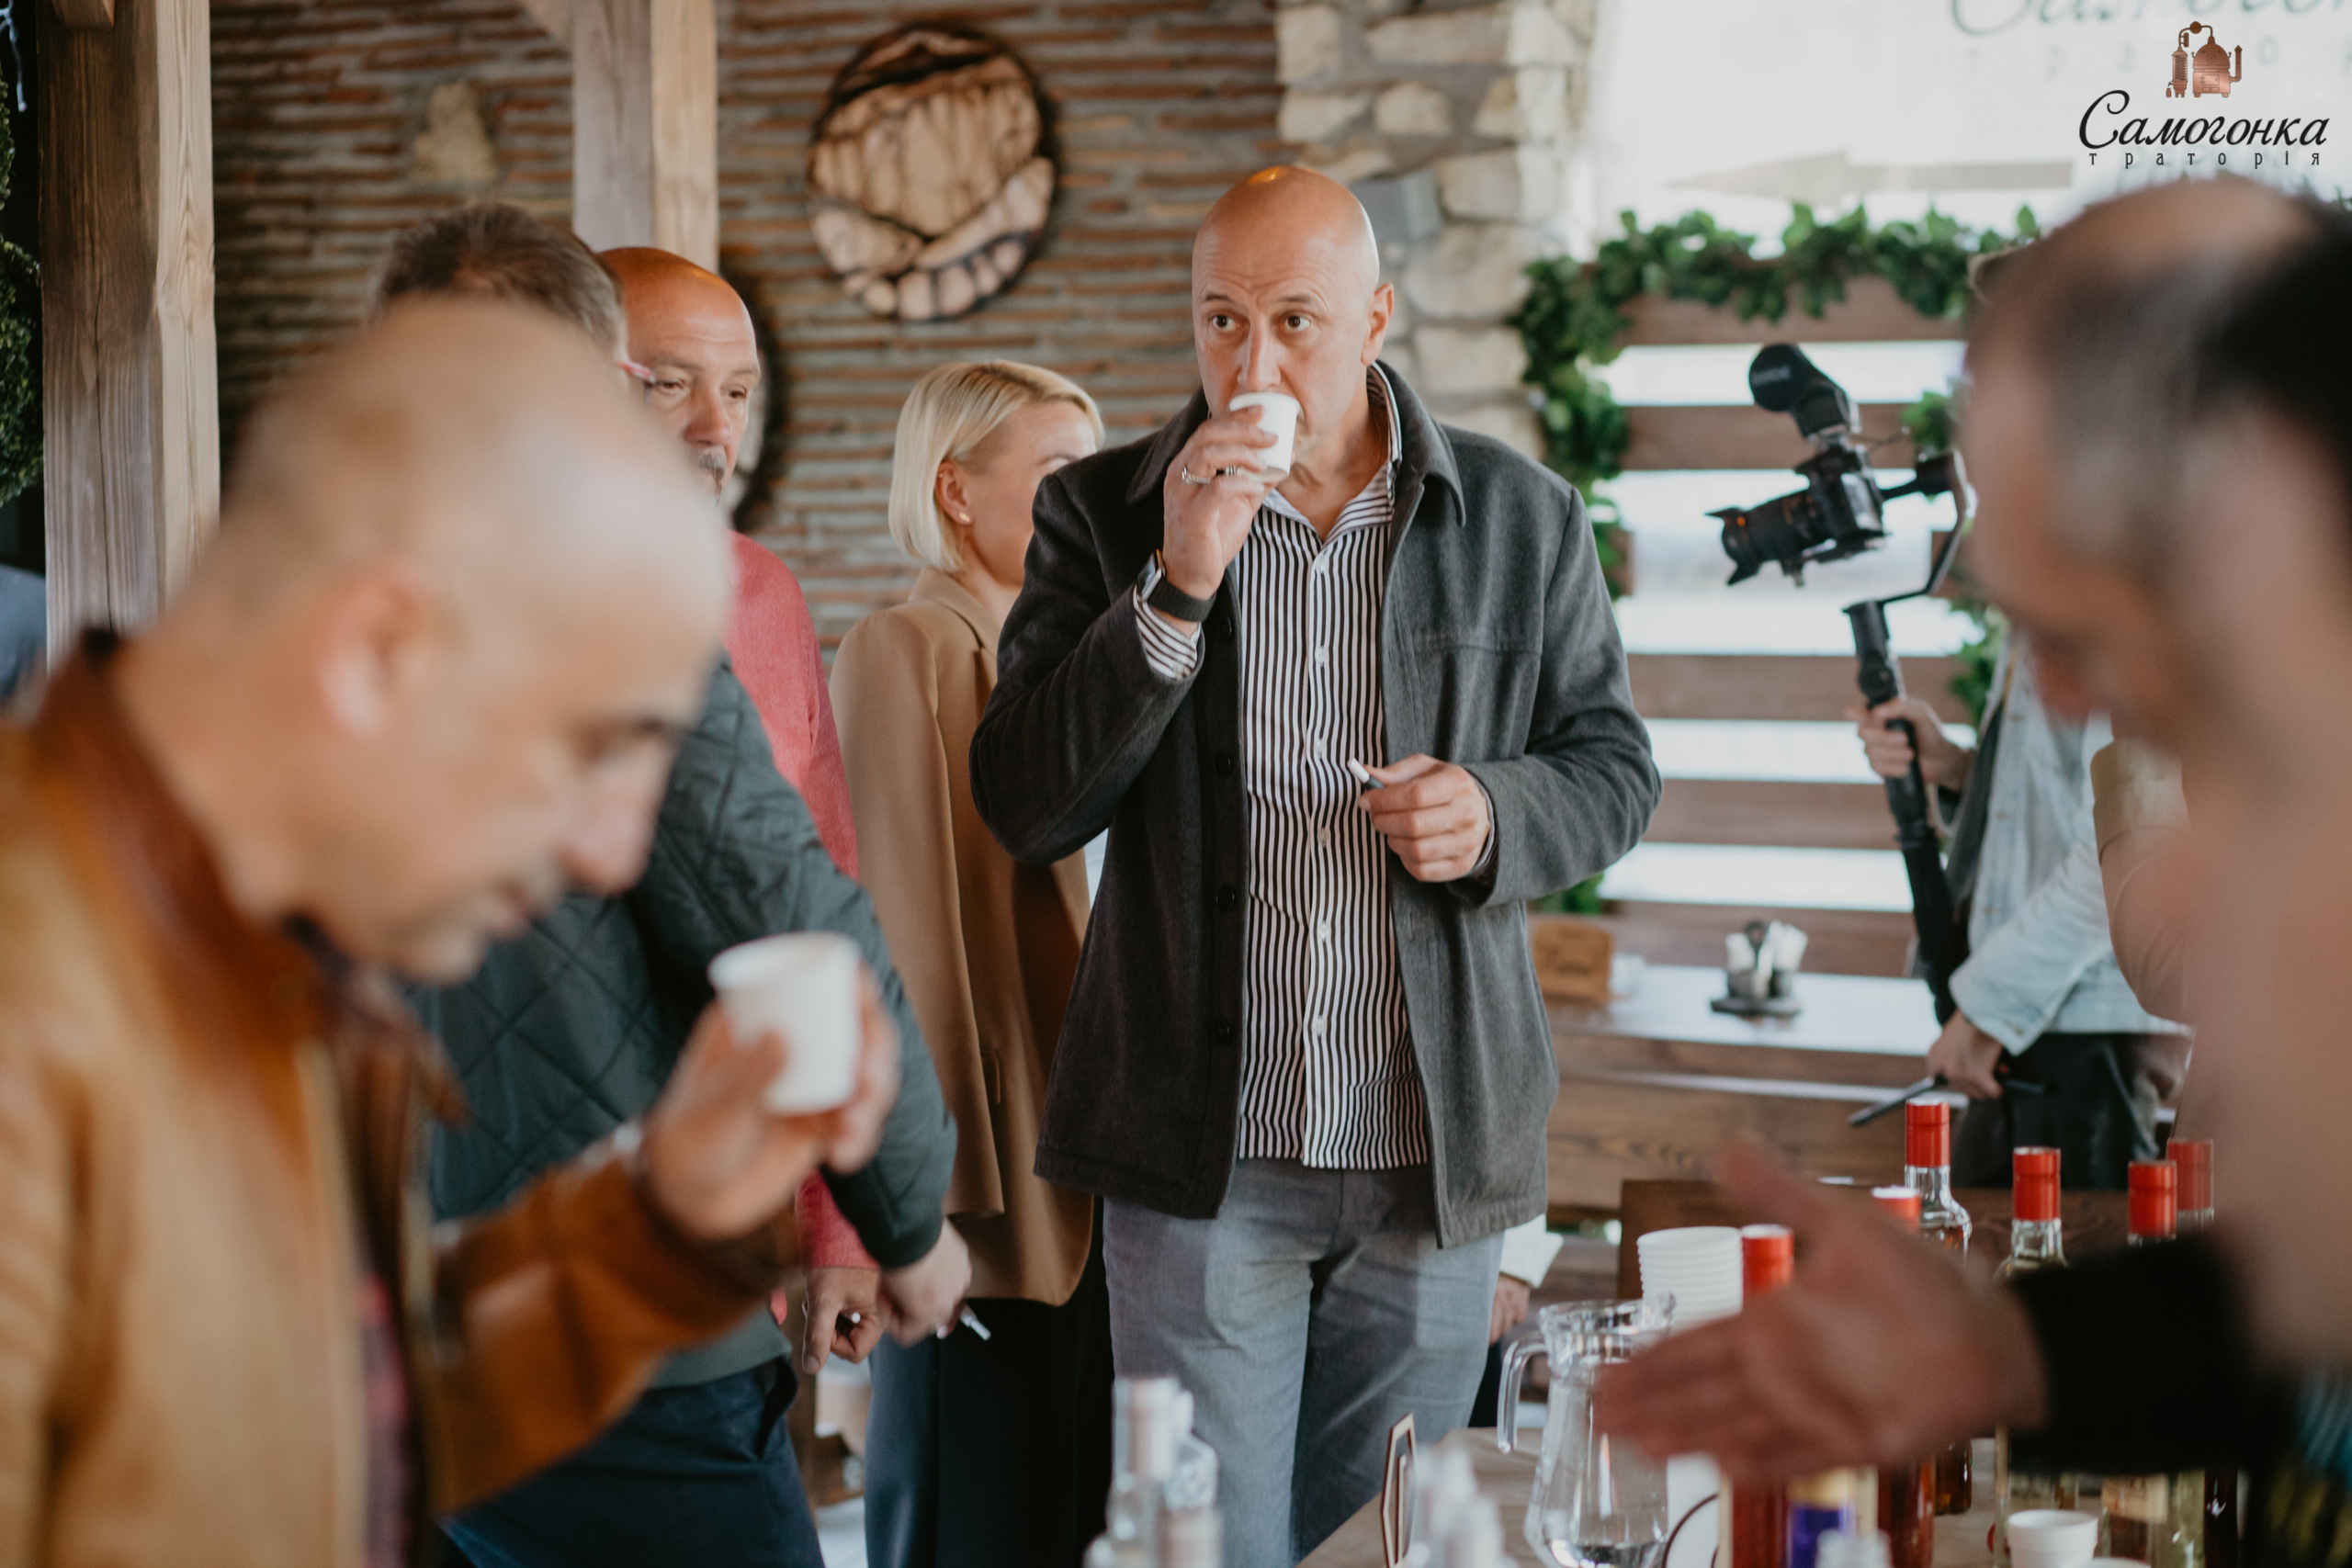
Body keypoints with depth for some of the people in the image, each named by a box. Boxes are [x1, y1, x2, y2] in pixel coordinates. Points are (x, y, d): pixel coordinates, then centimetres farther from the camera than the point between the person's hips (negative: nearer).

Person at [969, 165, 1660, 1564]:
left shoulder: (1523, 518, 3)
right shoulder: (1105, 517, 0)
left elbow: (1614, 767, 12)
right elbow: (1023, 809, -8)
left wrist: (1498, 816, -11)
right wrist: (1176, 589, -18)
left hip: (1433, 1153, 2)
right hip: (1203, 1152, -1)